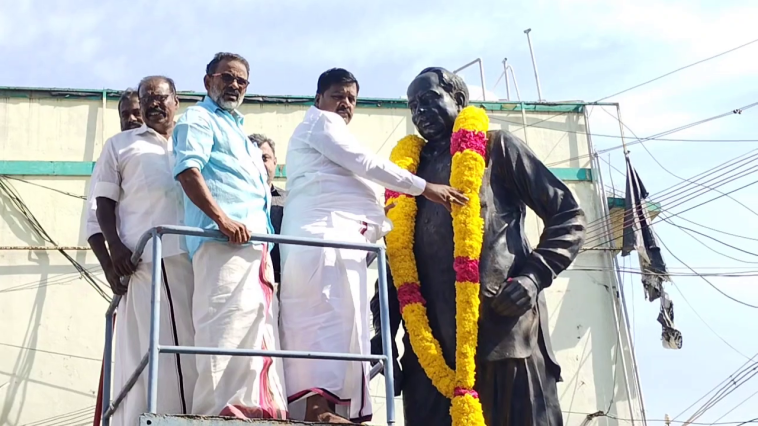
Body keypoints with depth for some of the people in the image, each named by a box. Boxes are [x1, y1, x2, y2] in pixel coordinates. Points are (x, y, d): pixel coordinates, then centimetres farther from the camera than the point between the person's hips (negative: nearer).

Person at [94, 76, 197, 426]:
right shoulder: (120, 145, 17)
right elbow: (105, 201, 9)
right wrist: (114, 245, -7)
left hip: (192, 256, 2)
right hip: (144, 258, -2)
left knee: (190, 343, -1)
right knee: (145, 343, -6)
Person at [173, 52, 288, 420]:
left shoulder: (237, 130, 33)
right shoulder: (199, 119, 5)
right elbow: (188, 170, -14)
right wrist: (222, 218, -26)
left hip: (257, 244, 9)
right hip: (224, 242, -9)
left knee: (259, 333, 4)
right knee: (228, 331, -18)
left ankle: (259, 409, 4)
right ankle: (221, 413, -21)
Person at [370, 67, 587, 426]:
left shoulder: (496, 147, 10)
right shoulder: (413, 167, 23)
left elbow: (568, 215, 6)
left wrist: (534, 275, -9)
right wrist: (385, 331, 11)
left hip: (505, 327, -4)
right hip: (433, 339, 4)